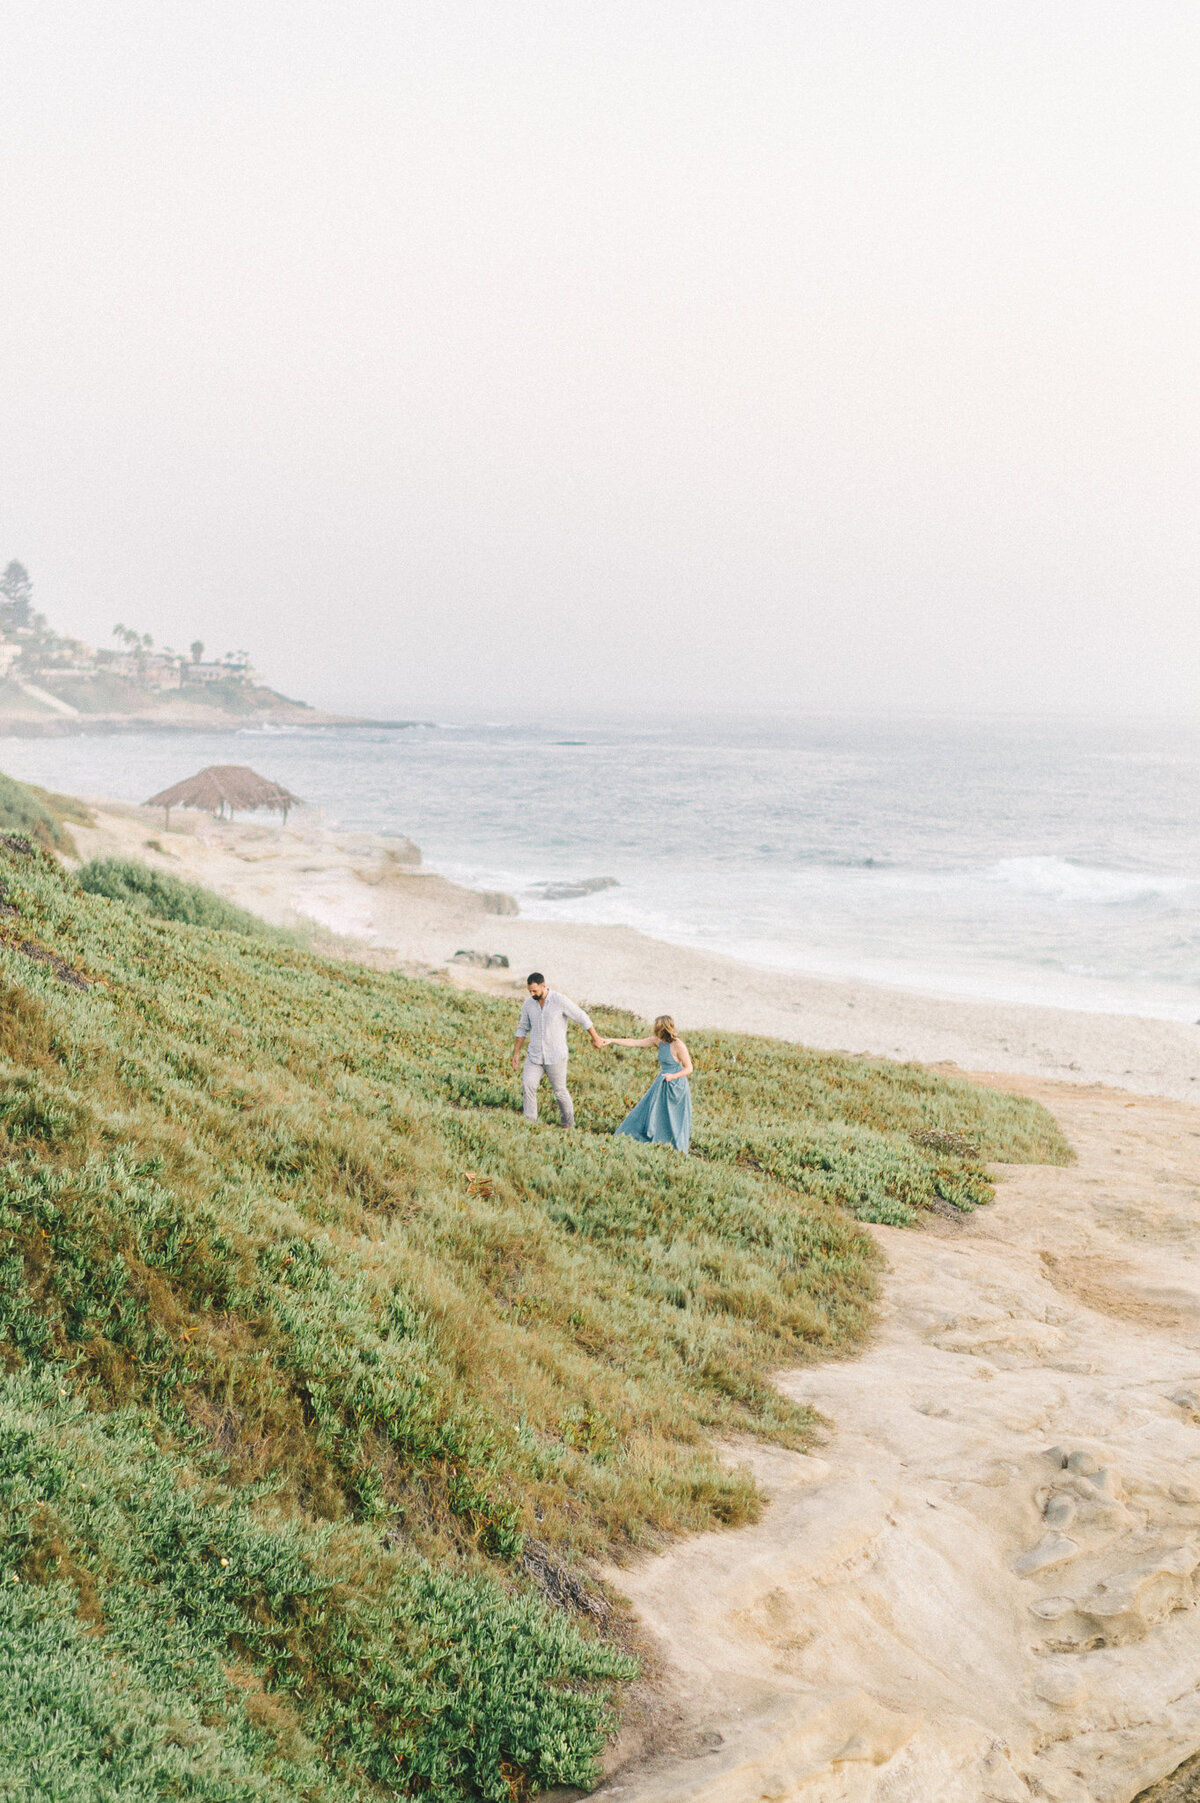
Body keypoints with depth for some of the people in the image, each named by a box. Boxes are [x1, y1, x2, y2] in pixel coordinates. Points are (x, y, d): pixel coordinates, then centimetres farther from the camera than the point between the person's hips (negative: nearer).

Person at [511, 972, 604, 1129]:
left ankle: (568, 1124, 27)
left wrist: (595, 1037, 5)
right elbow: (523, 1029, 12)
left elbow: (582, 1018, -5)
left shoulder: (560, 1000, -15)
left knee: (560, 1091, 5)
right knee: (527, 1085, -14)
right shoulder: (529, 1004, 0)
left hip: (556, 1057, -4)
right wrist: (516, 1053, 12)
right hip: (535, 1055, 4)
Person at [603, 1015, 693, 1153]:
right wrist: (612, 1041, -1)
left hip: (676, 1086, -7)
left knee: (673, 1119, 3)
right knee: (647, 1110, 14)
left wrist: (673, 1076, -30)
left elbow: (689, 1068, -15)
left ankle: (678, 1148, 17)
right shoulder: (658, 1041, -1)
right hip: (661, 1084, 7)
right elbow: (635, 1042, 2)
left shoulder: (678, 1046, -21)